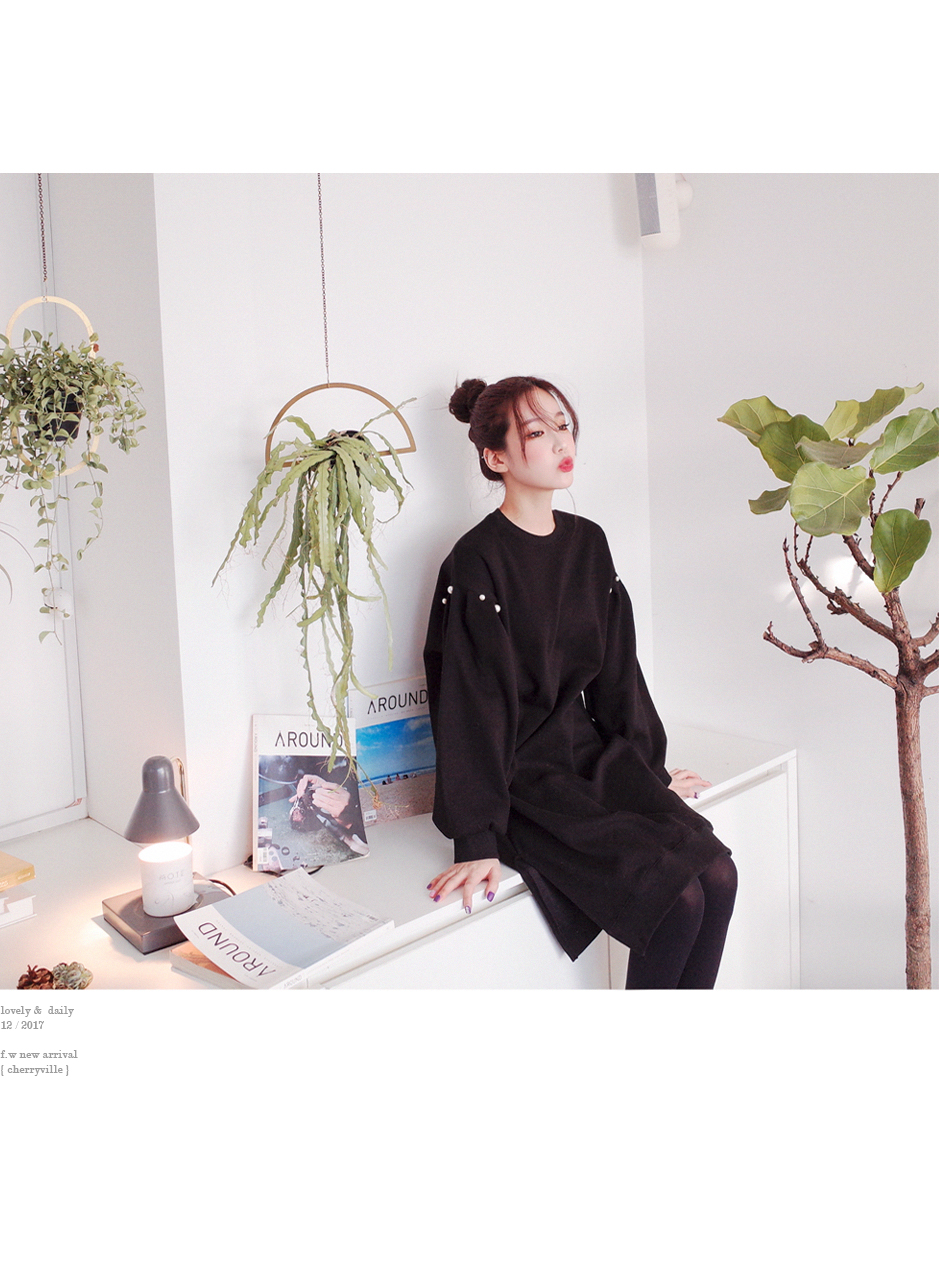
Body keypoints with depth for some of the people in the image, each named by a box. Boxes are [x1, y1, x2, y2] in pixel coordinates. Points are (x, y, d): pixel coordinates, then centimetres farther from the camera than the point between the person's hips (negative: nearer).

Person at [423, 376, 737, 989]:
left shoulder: (588, 541, 8)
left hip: (593, 754, 7)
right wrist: (479, 841, -17)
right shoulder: (476, 563, -13)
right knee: (678, 901, -18)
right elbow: (474, 704, -16)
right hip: (522, 774, -7)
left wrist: (651, 768, 16)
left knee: (719, 877, -11)